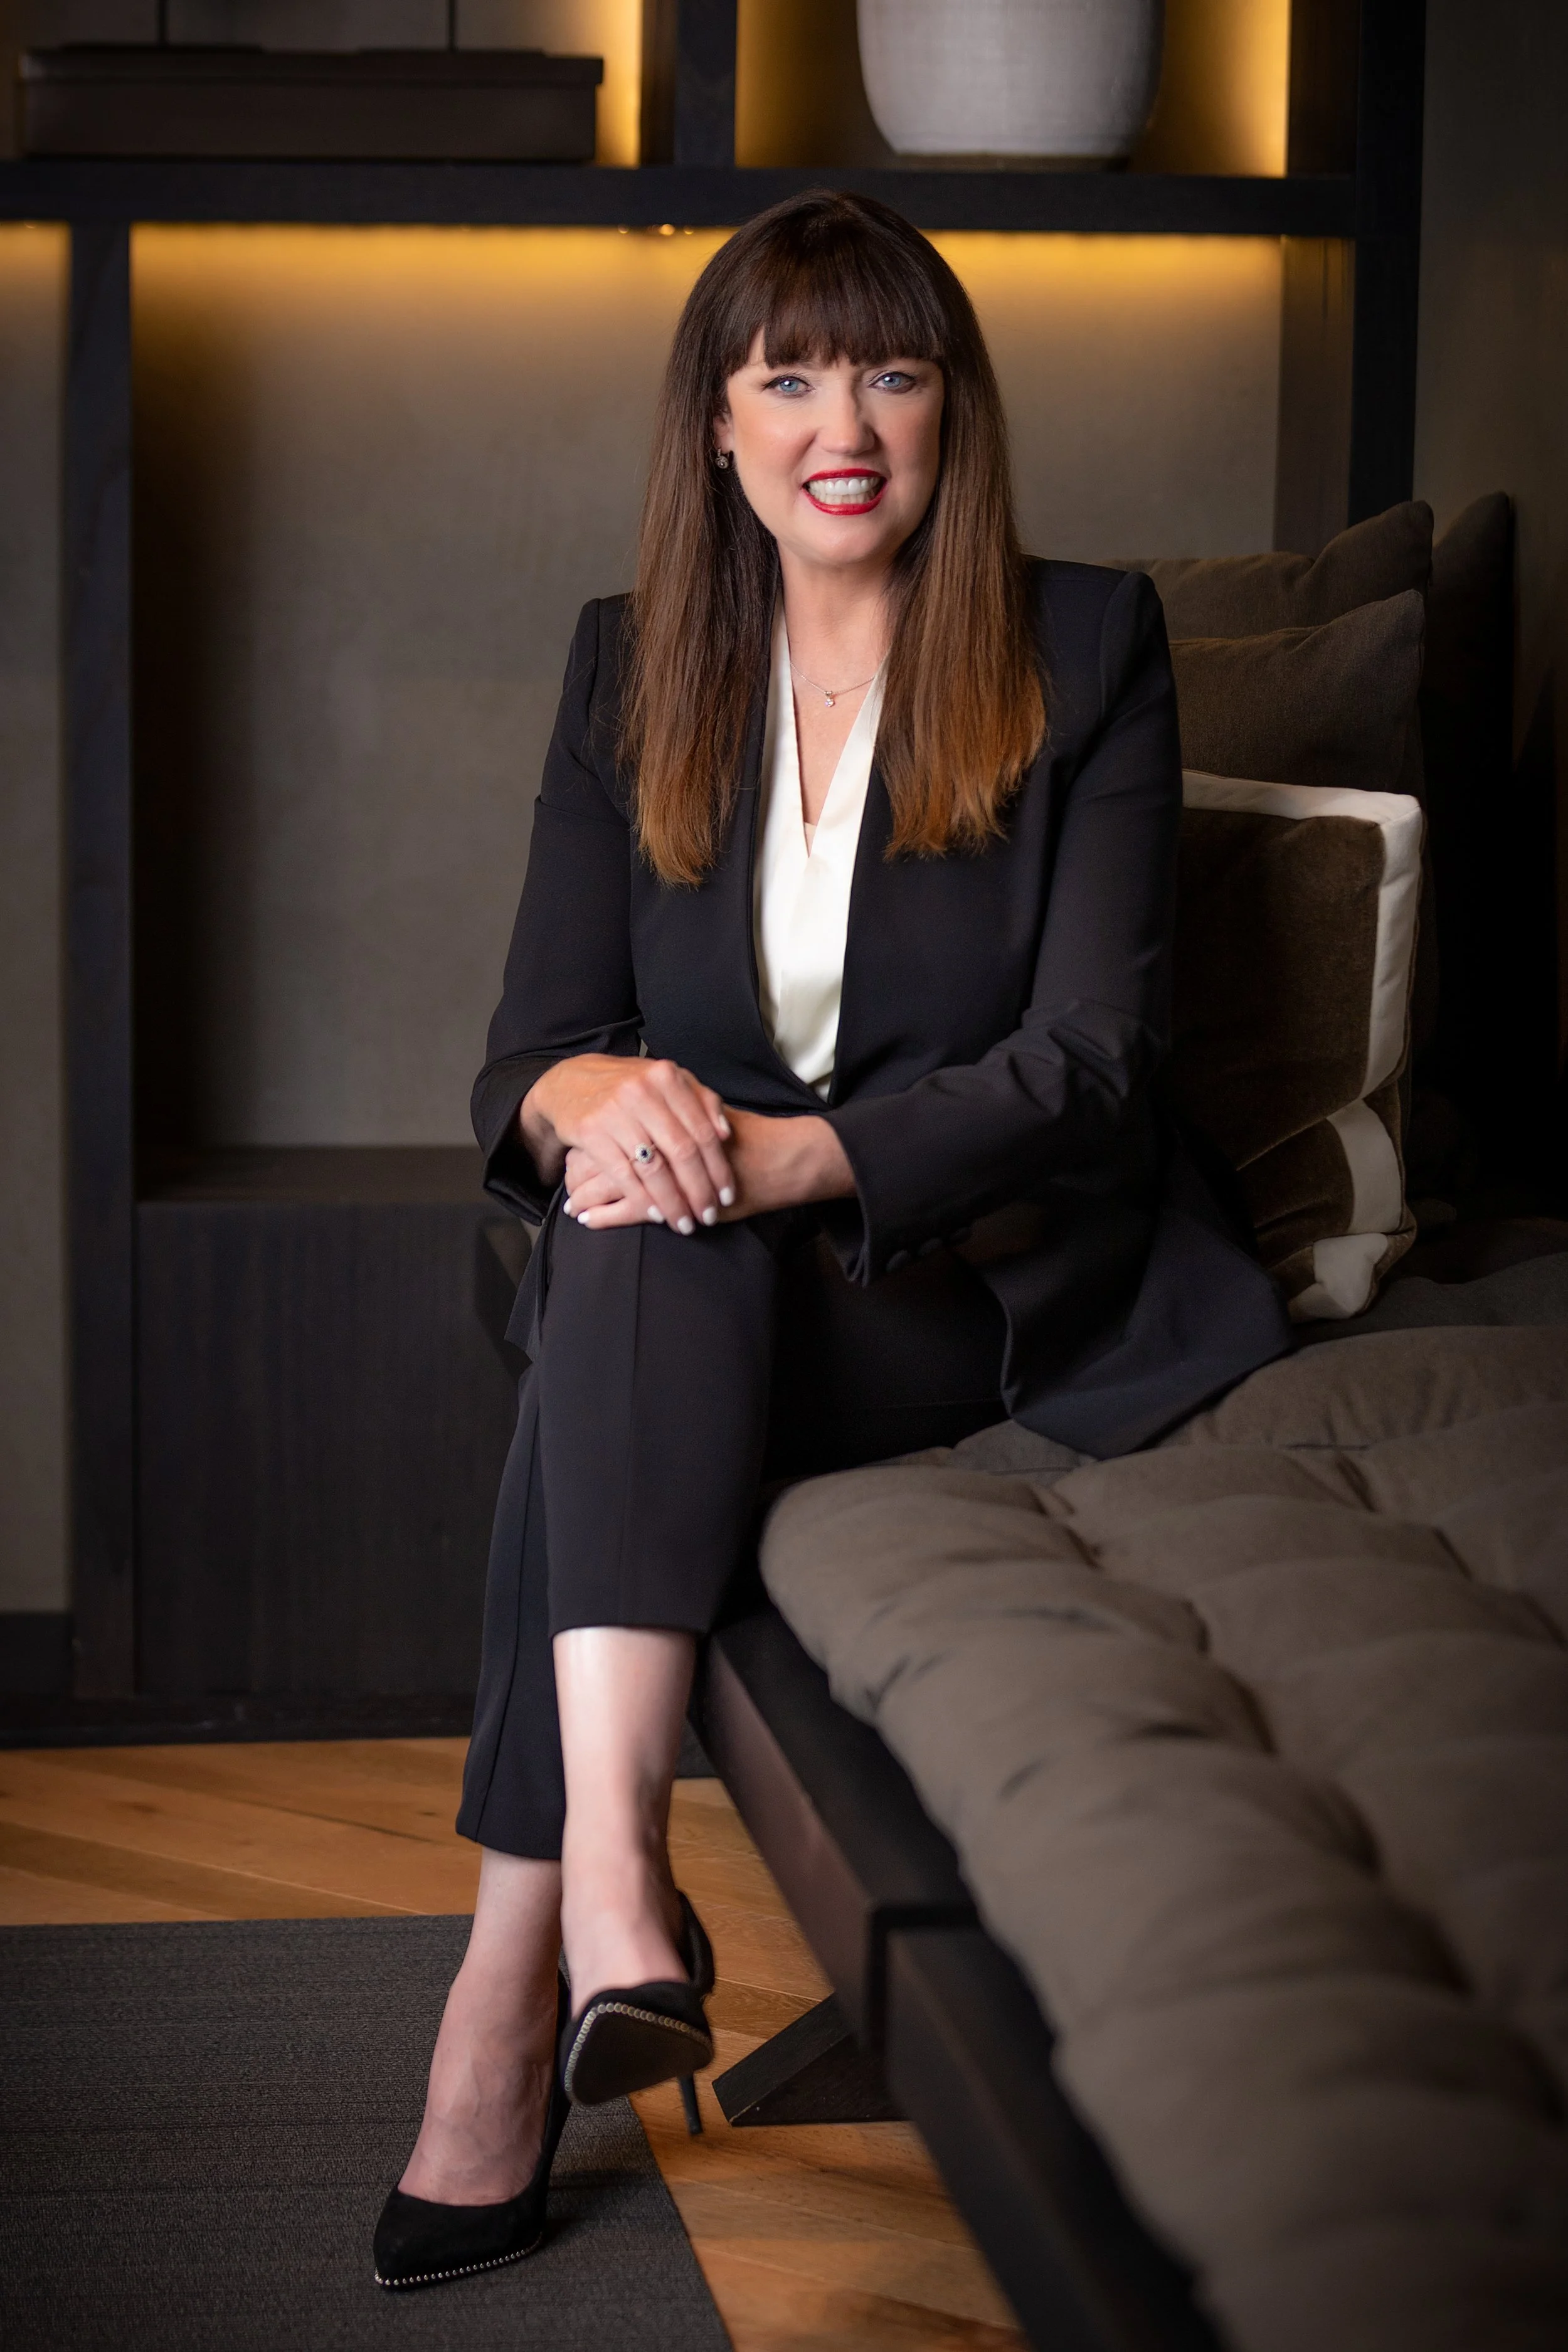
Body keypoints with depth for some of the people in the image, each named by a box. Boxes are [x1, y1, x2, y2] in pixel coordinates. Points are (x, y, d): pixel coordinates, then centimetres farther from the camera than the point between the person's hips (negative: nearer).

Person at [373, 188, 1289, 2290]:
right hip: (694, 1289, 3)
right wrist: (601, 1092, -22)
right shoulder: (637, 665, 10)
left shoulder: (1085, 648, 0)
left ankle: (520, 1976, -36)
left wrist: (792, 1153, -25)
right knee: (632, 1238, -32)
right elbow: (531, 1044, 5)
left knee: (653, 1265, -32)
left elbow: (1093, 1053, -10)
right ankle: (610, 1887, -43)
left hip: (984, 1275, -3)